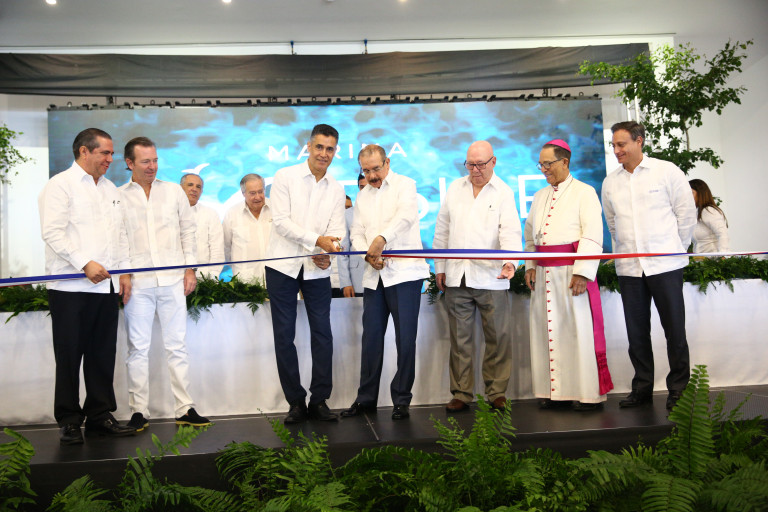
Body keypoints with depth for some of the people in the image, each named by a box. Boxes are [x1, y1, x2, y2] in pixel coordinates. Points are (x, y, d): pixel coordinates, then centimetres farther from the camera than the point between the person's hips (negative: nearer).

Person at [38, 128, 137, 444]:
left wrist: (124, 273, 13)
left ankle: (100, 416, 18)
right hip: (71, 288, -6)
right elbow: (52, 232, -12)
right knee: (69, 356, 1)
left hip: (106, 287, 6)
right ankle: (69, 421, 11)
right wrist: (85, 263, -18)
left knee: (103, 356, 9)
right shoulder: (60, 185, -2)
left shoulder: (110, 189, 19)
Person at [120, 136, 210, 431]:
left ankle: (185, 409, 10)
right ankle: (139, 412, 13)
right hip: (137, 282, -1)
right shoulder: (118, 197, 5)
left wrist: (190, 269, 5)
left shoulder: (174, 191, 10)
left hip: (172, 280, 1)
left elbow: (188, 231, 12)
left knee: (177, 346, 4)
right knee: (138, 348, 4)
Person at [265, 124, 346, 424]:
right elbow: (281, 221, -10)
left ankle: (319, 401, 11)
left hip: (318, 269, 2)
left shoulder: (336, 189, 10)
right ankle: (296, 402, 12)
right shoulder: (285, 177, 0)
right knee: (284, 335, 1)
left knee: (323, 335, 0)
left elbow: (336, 230, 4)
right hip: (283, 266, -2)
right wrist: (316, 240, -19)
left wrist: (326, 253, -17)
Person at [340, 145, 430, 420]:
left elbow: (406, 215, -17)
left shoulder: (405, 184, 2)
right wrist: (368, 254, -6)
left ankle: (401, 400, 8)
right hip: (374, 276, 5)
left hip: (404, 273, -5)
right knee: (371, 338, 8)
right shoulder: (362, 196, 20)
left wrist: (383, 237, -32)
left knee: (405, 339, -4)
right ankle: (366, 398, 18)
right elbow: (357, 233, 15)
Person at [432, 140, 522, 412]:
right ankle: (461, 394, 15)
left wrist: (510, 261, -27)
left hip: (491, 278, -3)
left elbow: (511, 231, -9)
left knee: (498, 337, 2)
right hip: (456, 277, 3)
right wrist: (439, 267, 14)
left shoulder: (504, 192, 3)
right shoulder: (455, 189, 15)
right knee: (459, 339, 6)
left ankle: (496, 393, 15)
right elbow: (442, 230, 18)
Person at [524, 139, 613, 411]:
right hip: (544, 273, 6)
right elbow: (530, 234, 24)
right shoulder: (540, 196, 20)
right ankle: (556, 392, 12)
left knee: (578, 330, -5)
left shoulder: (584, 192, 0)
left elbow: (593, 235, -8)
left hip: (572, 271, -6)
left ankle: (589, 393, 3)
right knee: (547, 330, 5)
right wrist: (530, 265, 12)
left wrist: (582, 272, -17)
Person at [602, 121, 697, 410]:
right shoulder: (610, 182, 10)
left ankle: (678, 388, 12)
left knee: (674, 328, 1)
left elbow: (687, 212, 3)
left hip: (665, 264, -3)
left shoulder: (666, 171, -1)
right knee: (636, 331, 7)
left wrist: (675, 248, 6)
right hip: (628, 266, 4)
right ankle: (642, 388, 18)